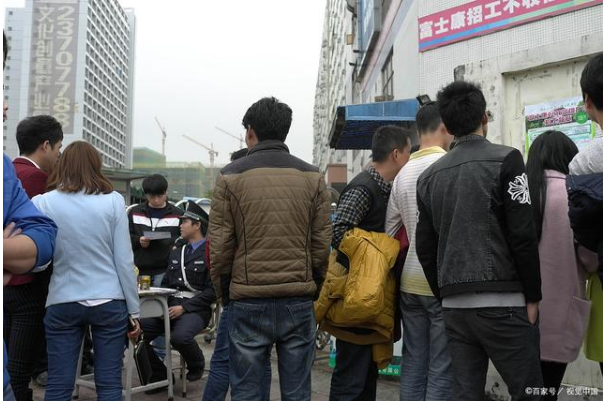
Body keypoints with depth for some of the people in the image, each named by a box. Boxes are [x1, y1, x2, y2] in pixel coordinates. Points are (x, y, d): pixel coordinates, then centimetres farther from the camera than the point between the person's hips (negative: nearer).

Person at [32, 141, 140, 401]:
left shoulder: (41, 203, -1)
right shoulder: (113, 200, -2)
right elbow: (124, 260, -3)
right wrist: (134, 310, 3)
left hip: (62, 303, 1)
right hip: (109, 302, 0)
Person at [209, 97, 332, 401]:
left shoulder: (231, 177, -3)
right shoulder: (312, 177, 3)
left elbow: (219, 246, -3)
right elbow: (322, 244, 1)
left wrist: (224, 293, 10)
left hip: (247, 302, -1)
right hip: (299, 301, 2)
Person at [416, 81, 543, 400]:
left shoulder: (429, 176, 10)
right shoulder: (505, 160, -5)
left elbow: (425, 248, 11)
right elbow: (523, 236, -10)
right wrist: (533, 296, -2)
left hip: (454, 306, 5)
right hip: (502, 302, -5)